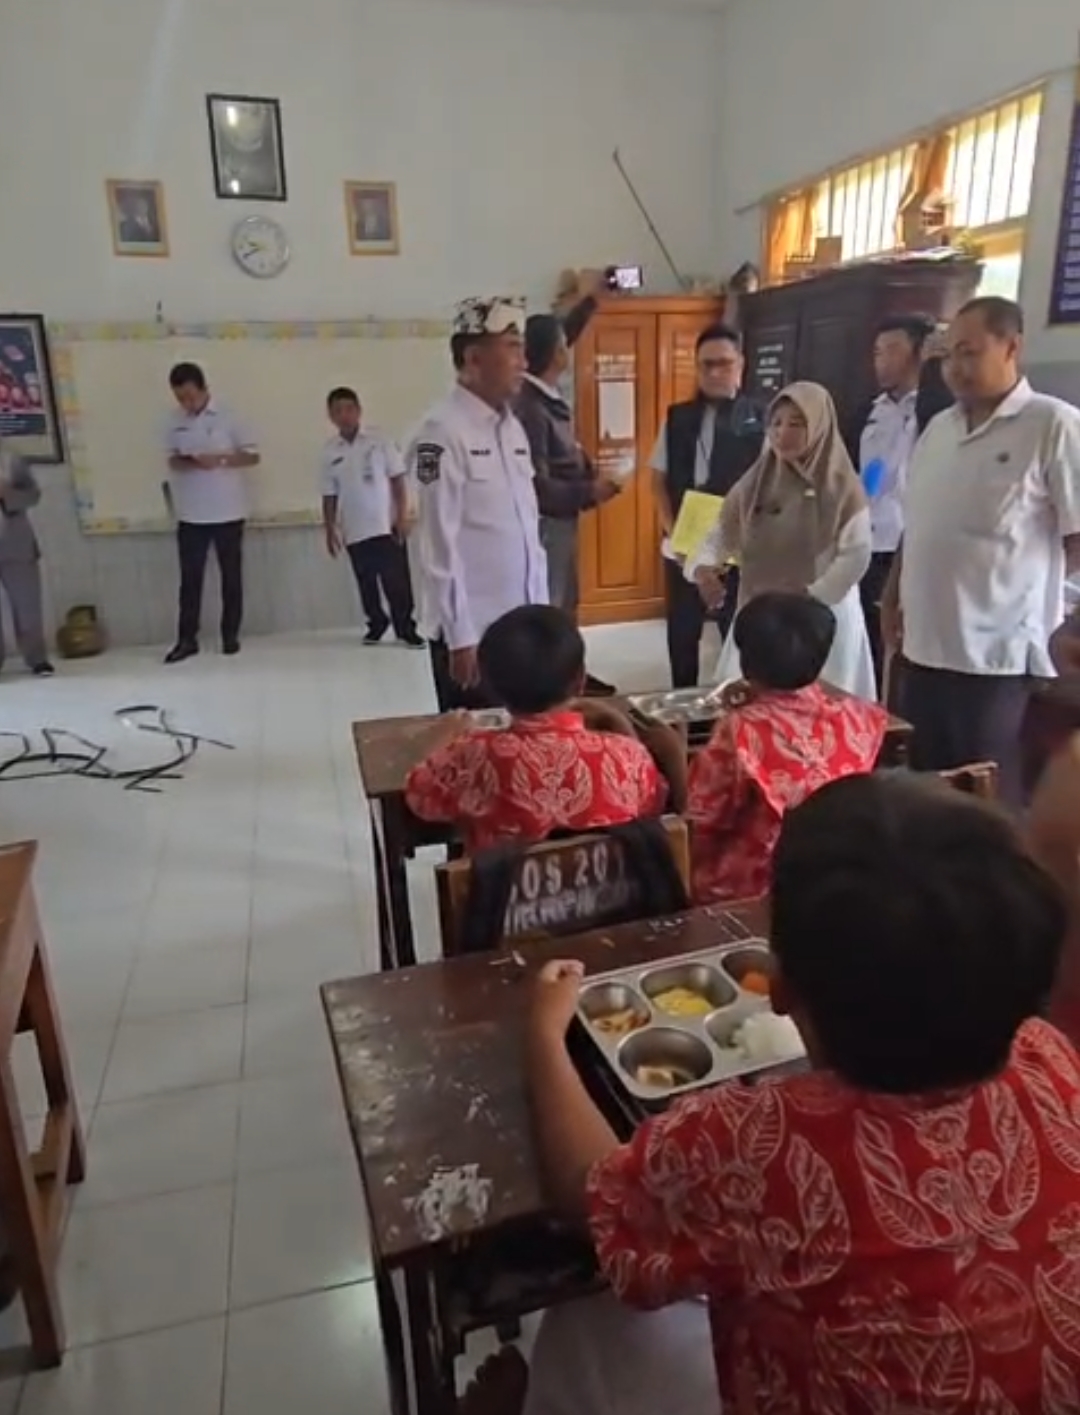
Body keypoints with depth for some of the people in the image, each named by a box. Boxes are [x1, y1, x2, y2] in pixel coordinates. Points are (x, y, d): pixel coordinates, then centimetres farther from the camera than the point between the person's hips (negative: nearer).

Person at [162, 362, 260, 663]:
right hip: (190, 514, 3)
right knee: (190, 577, 3)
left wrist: (220, 459, -22)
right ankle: (187, 639, 9)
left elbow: (253, 456, -6)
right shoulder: (175, 422, 6)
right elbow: (172, 460, 9)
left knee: (231, 576, 6)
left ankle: (230, 635, 17)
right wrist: (185, 463, -14)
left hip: (227, 512, -3)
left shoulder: (227, 416, -6)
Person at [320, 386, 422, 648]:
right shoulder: (330, 452, 3)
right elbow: (329, 496, 8)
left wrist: (402, 517, -8)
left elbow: (398, 481, -2)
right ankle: (376, 623, 30)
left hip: (386, 525, -2)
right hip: (354, 530, 3)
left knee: (397, 581, -2)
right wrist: (330, 530, 6)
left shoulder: (379, 442, -3)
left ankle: (406, 629, 8)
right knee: (366, 582, 12)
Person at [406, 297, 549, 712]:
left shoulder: (513, 428, 10)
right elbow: (439, 544, -15)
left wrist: (541, 613, 12)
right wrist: (460, 635, -16)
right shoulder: (442, 432, -13)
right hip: (471, 630, -7)